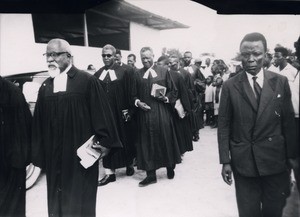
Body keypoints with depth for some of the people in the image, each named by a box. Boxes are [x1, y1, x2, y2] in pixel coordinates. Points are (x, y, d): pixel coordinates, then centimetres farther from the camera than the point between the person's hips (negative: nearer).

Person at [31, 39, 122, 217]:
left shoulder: (88, 81, -7)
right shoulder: (45, 86, 8)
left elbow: (101, 113, -8)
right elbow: (39, 123, 10)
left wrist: (104, 141, -10)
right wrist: (40, 154, 9)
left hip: (81, 152, -5)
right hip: (54, 155, 5)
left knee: (80, 200, 8)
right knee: (57, 200, 15)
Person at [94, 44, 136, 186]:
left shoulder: (125, 72, -3)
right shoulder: (98, 75, 6)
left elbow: (131, 93, -5)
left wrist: (129, 111, -11)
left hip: (120, 113, -2)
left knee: (125, 139, 11)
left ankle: (129, 164, 34)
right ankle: (109, 172, 13)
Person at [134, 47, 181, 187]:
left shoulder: (163, 72, 4)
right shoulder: (137, 74, 8)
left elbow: (173, 91, 6)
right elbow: (133, 94, 11)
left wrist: (166, 98, -12)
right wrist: (137, 102, -8)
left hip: (162, 113, -1)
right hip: (144, 112, 1)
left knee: (166, 140, 7)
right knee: (147, 143, 4)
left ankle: (170, 168, 29)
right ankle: (150, 175, 13)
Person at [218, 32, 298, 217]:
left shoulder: (281, 82, 0)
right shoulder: (230, 86, -4)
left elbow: (289, 121, 3)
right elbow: (224, 125, -3)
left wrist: (292, 156, 3)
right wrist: (225, 161, -4)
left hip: (275, 160, 1)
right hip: (243, 160, -1)